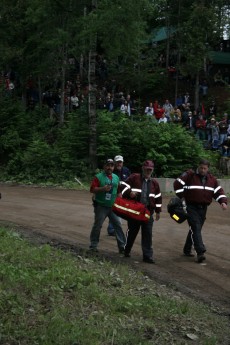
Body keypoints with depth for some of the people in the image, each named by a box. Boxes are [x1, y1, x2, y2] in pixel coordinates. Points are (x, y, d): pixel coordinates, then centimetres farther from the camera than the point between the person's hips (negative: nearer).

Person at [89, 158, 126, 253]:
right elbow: (92, 189, -11)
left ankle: (122, 246, 5)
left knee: (118, 225, 1)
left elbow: (119, 190, 22)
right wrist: (103, 189, -23)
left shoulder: (116, 177, 13)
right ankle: (93, 245, 13)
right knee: (97, 226, 2)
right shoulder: (98, 177, -4)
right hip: (101, 206, -4)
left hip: (113, 206, 4)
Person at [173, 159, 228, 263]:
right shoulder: (189, 175, -7)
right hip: (191, 207, -5)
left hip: (203, 208, 6)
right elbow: (177, 184, -6)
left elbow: (219, 191, 11)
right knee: (196, 228, -15)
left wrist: (223, 202, -6)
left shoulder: (212, 179, 8)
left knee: (195, 230, 12)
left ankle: (187, 250, 25)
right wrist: (182, 197, -6)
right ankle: (200, 252, -23)